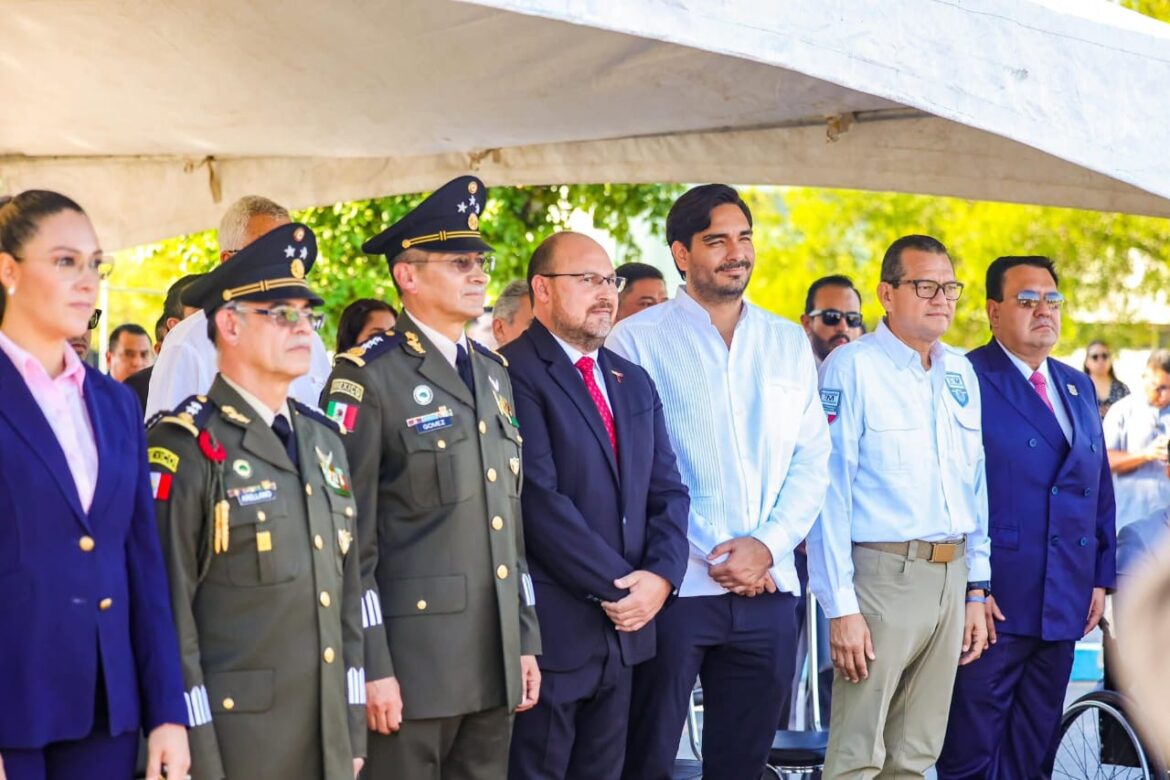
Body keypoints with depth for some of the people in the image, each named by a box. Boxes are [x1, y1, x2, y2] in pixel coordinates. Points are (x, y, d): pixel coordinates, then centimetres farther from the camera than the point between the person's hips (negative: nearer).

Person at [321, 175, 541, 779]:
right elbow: (350, 532, -11)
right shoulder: (369, 377, -8)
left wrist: (525, 639, 14)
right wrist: (371, 665, -15)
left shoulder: (494, 372, 15)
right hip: (410, 657, -7)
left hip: (495, 661, 7)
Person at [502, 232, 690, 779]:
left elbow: (666, 491, 12)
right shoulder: (516, 374, -10)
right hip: (551, 627, -7)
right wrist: (616, 586, -14)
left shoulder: (634, 382, 16)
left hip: (623, 627, 7)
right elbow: (540, 499, -17)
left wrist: (660, 576, -6)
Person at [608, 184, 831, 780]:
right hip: (675, 586, -4)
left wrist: (766, 545, -7)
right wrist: (710, 558, -9)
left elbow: (812, 461, 9)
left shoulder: (788, 342, 12)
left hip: (768, 589, 4)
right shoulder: (638, 339, -1)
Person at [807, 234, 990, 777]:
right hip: (882, 575, -6)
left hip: (952, 577, 6)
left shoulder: (961, 372, 12)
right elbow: (829, 493, -11)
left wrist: (976, 590, 14)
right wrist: (841, 607, -15)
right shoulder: (852, 367, -8)